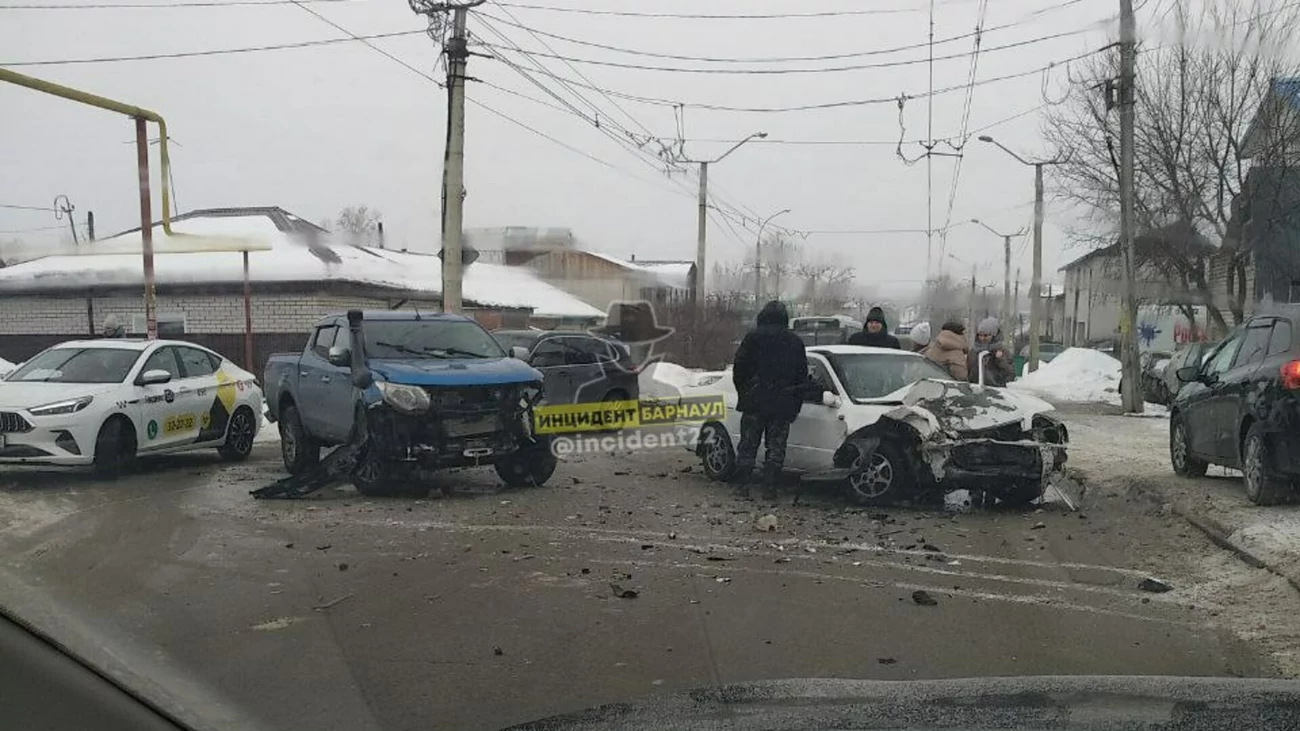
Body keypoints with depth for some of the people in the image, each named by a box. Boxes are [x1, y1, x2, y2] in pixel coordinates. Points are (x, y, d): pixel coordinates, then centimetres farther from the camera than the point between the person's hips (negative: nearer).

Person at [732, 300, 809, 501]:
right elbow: (803, 375, 10)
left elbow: (739, 367, -1)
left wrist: (743, 393, 11)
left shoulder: (753, 337, 0)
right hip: (782, 404, 2)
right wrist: (796, 405, 16)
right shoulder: (795, 341, 8)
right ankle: (769, 488, 1)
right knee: (776, 448, 5)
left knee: (748, 446, 6)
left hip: (754, 402, -1)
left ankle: (743, 486, 4)